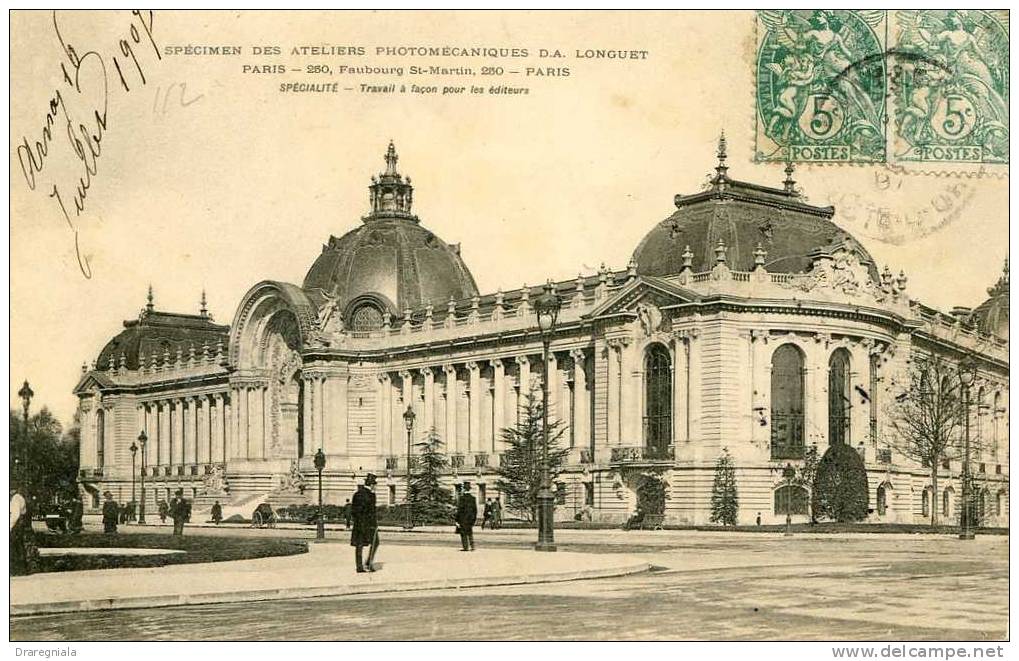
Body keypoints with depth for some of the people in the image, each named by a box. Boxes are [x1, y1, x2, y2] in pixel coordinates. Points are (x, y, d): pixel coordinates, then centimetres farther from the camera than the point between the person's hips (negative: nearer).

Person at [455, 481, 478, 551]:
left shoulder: (461, 498, -10)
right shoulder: (473, 498, 6)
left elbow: (459, 509, -13)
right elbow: (475, 509, 8)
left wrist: (457, 519, -10)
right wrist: (474, 518, 16)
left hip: (463, 518, -5)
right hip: (470, 518, 5)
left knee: (463, 533, 1)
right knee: (470, 533, 14)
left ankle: (465, 547, -1)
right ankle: (472, 546, 7)